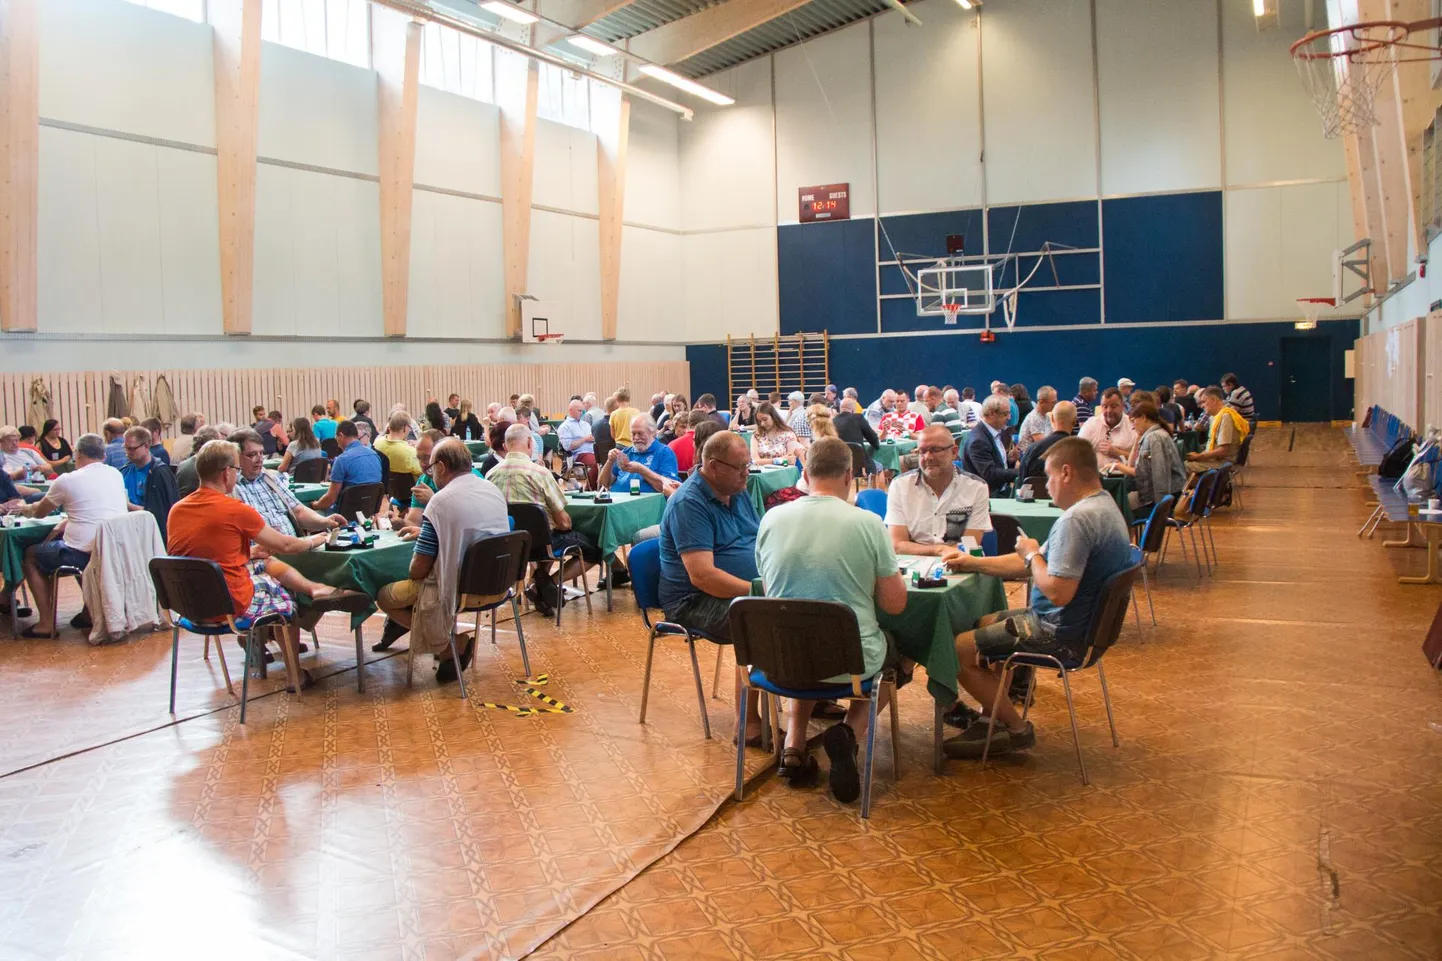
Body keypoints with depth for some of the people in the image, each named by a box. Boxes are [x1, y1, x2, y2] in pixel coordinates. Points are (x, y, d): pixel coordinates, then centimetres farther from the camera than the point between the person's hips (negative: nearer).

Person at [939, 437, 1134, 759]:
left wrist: (1032, 555, -13)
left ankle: (1017, 729, 7)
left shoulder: (1077, 520, -26)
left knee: (958, 650, -7)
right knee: (982, 624, 24)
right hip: (1084, 624, 11)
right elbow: (1036, 564, 15)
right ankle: (992, 720, 21)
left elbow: (1057, 592, -31)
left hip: (1060, 634, -11)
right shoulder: (1104, 506, 10)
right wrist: (973, 562, 13)